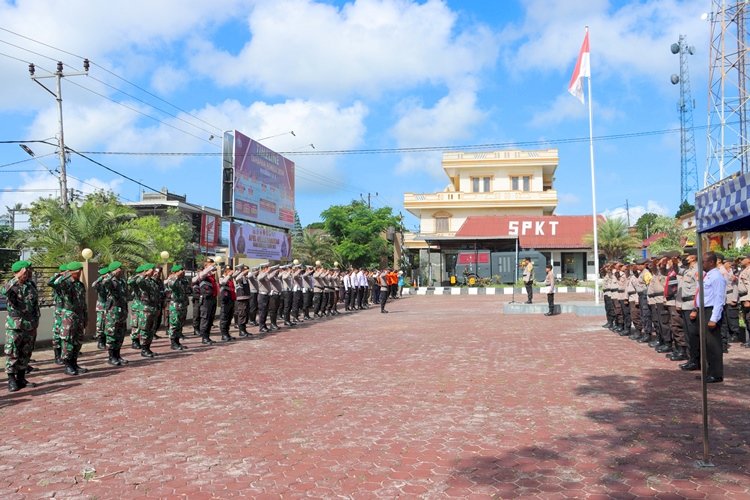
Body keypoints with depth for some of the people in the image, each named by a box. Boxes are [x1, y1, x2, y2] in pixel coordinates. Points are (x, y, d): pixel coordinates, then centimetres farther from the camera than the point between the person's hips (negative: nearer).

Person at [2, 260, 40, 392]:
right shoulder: (11, 285, -10)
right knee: (12, 354, -2)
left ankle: (21, 378, 20)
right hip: (14, 326, -5)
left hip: (30, 326, 5)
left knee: (26, 354, 11)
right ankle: (11, 380, 4)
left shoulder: (31, 284, 6)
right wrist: (17, 278, -38)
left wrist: (35, 322, 17)